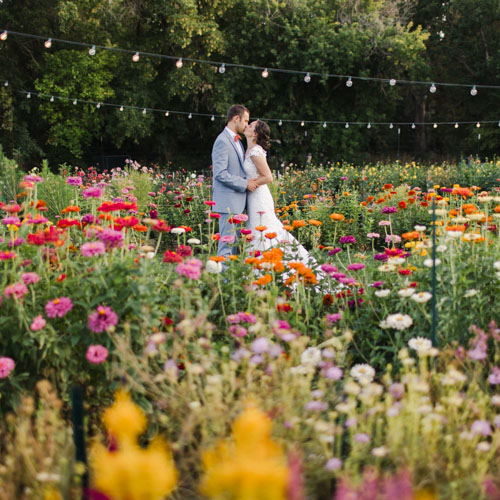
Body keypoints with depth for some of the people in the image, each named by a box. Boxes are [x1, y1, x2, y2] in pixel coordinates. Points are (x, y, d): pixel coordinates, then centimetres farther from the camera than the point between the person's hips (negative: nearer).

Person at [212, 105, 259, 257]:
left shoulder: (237, 141, 18)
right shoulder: (222, 141, -13)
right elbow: (220, 173, -20)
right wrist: (245, 183, -15)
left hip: (237, 201, 10)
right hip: (227, 201, -10)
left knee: (233, 240, 11)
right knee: (227, 241, -10)